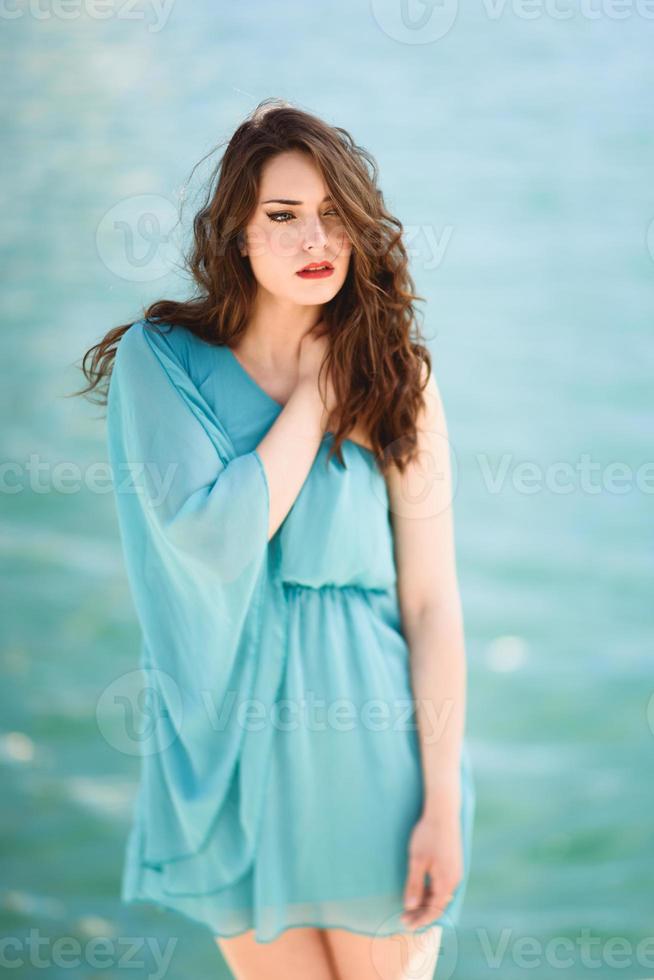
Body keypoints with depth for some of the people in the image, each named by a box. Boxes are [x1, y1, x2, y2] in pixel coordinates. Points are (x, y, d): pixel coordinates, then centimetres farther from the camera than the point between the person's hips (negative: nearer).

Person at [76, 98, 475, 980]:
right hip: (233, 754, 0)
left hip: (369, 743, 0)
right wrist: (316, 395, -11)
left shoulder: (396, 379, -2)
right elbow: (218, 540, -18)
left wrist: (442, 804, -10)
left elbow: (431, 601, -6)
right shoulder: (157, 360, -4)